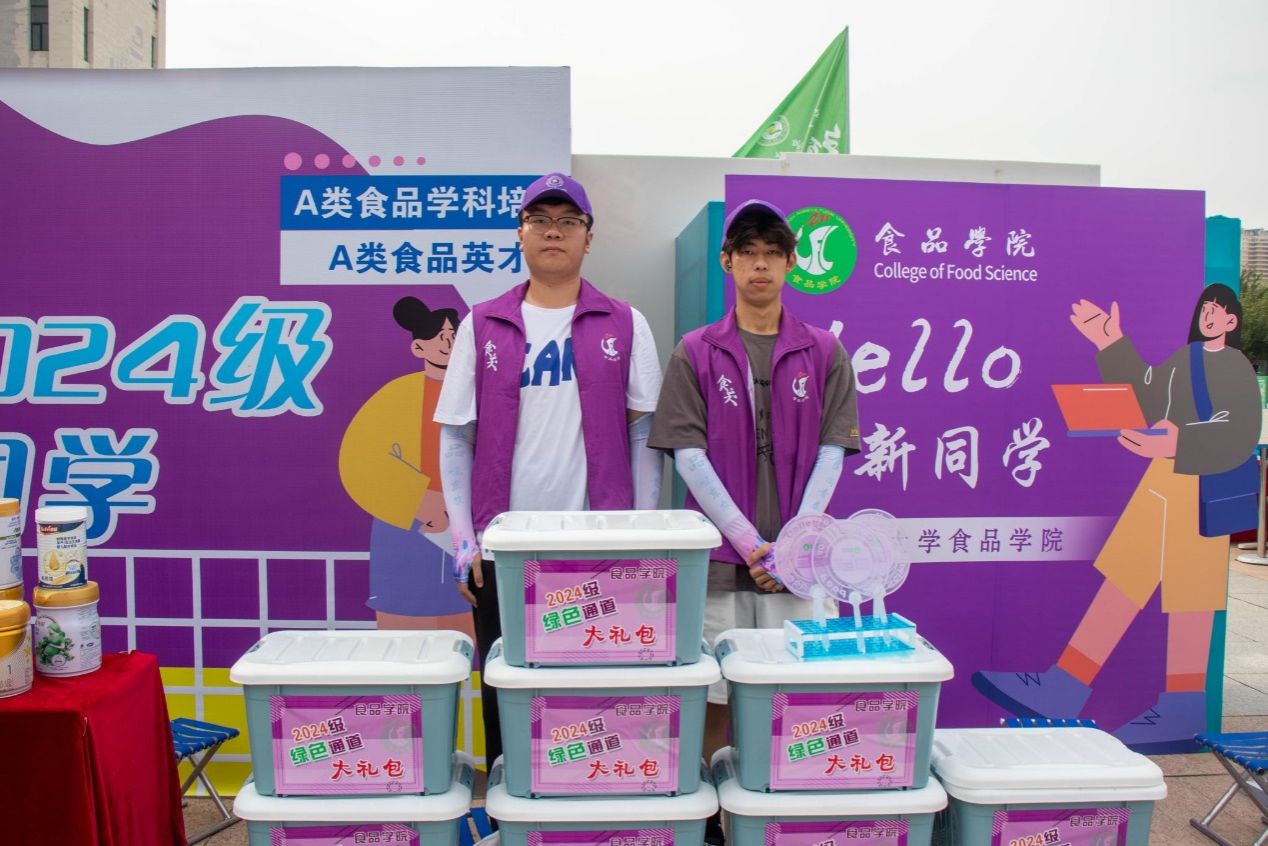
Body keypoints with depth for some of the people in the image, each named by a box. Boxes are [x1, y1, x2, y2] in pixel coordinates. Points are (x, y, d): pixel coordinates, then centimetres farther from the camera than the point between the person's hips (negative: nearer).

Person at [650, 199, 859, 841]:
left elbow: (831, 453, 2)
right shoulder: (696, 352, 3)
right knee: (714, 699, 5)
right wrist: (750, 542, -11)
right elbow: (688, 454, -3)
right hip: (720, 556, -1)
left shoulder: (824, 353, 7)